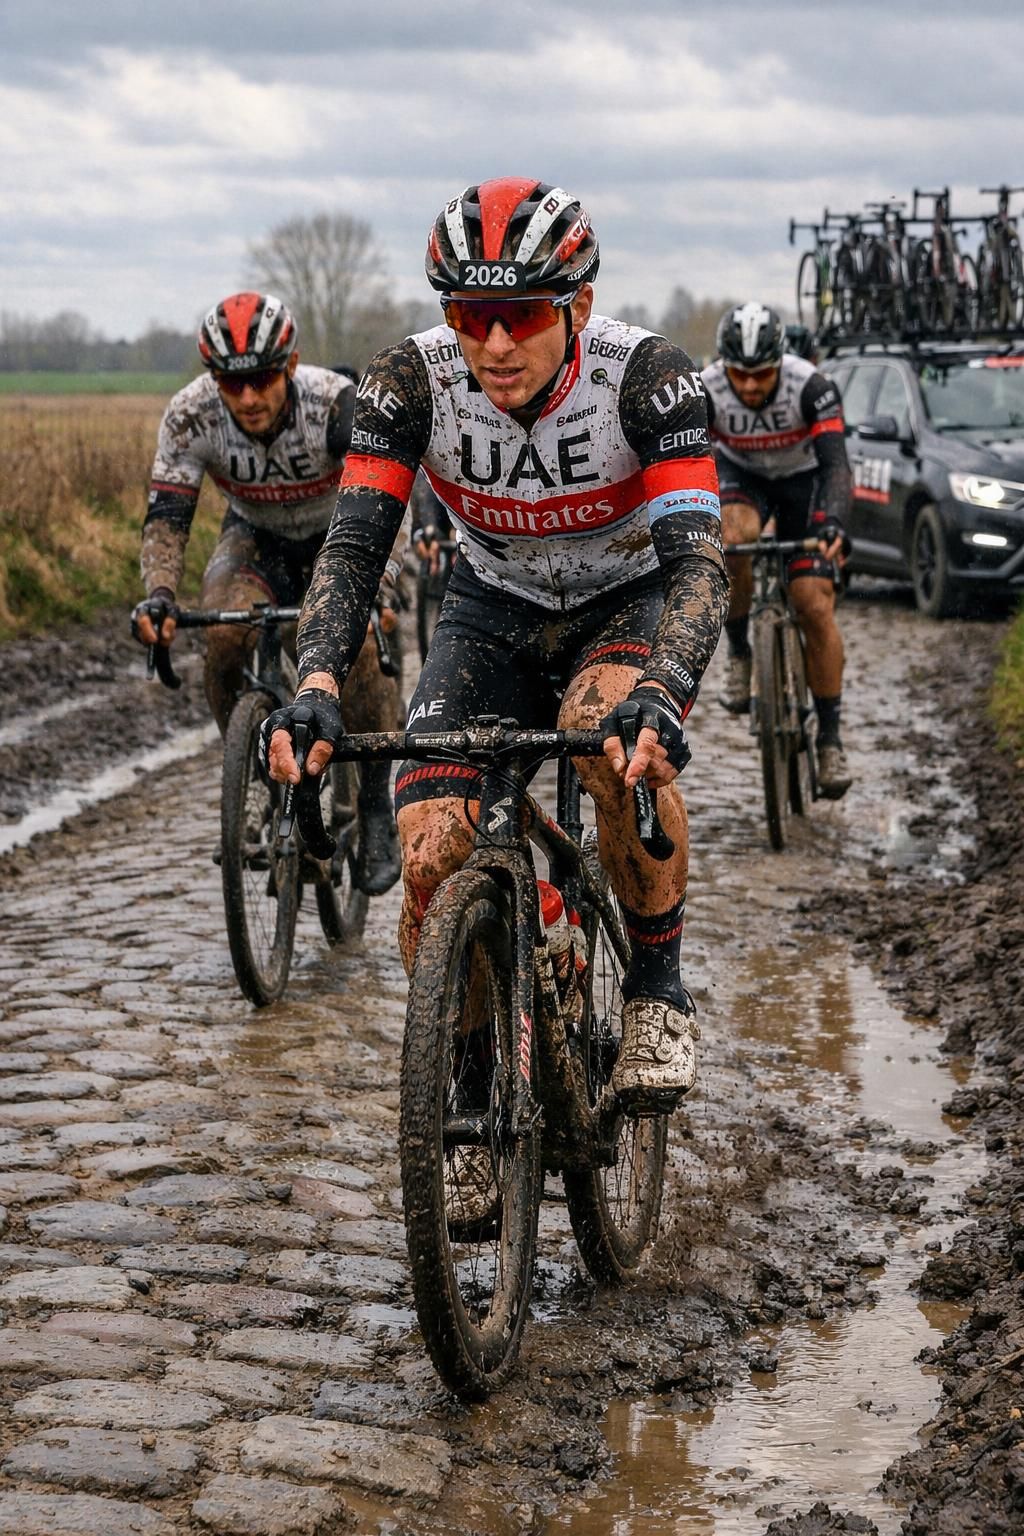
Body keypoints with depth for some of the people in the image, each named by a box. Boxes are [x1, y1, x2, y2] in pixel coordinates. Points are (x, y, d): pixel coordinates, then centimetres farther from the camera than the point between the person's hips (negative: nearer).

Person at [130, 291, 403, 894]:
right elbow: (167, 516, -26)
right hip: (256, 538, 2)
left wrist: (376, 587, -57)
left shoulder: (337, 403, -33)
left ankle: (378, 807, -12)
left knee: (361, 641, -31)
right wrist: (159, 597, -45)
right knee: (225, 633, -30)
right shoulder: (192, 415, -27)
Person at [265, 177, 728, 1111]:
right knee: (433, 860, -18)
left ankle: (658, 988, -15)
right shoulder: (412, 380, -23)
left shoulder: (649, 377, -29)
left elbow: (697, 559, -38)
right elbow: (353, 544, -27)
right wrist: (317, 687, -46)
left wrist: (660, 699, -56)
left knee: (616, 739, -37)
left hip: (633, 599, -2)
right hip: (496, 609, 2)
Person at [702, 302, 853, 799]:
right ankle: (739, 654, -13)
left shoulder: (811, 387, -32)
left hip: (801, 479, -1)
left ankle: (830, 738, 0)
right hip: (739, 474, 1)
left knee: (815, 608, -12)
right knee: (733, 539, -36)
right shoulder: (704, 393, -29)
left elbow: (835, 463, -40)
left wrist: (832, 521, -59)